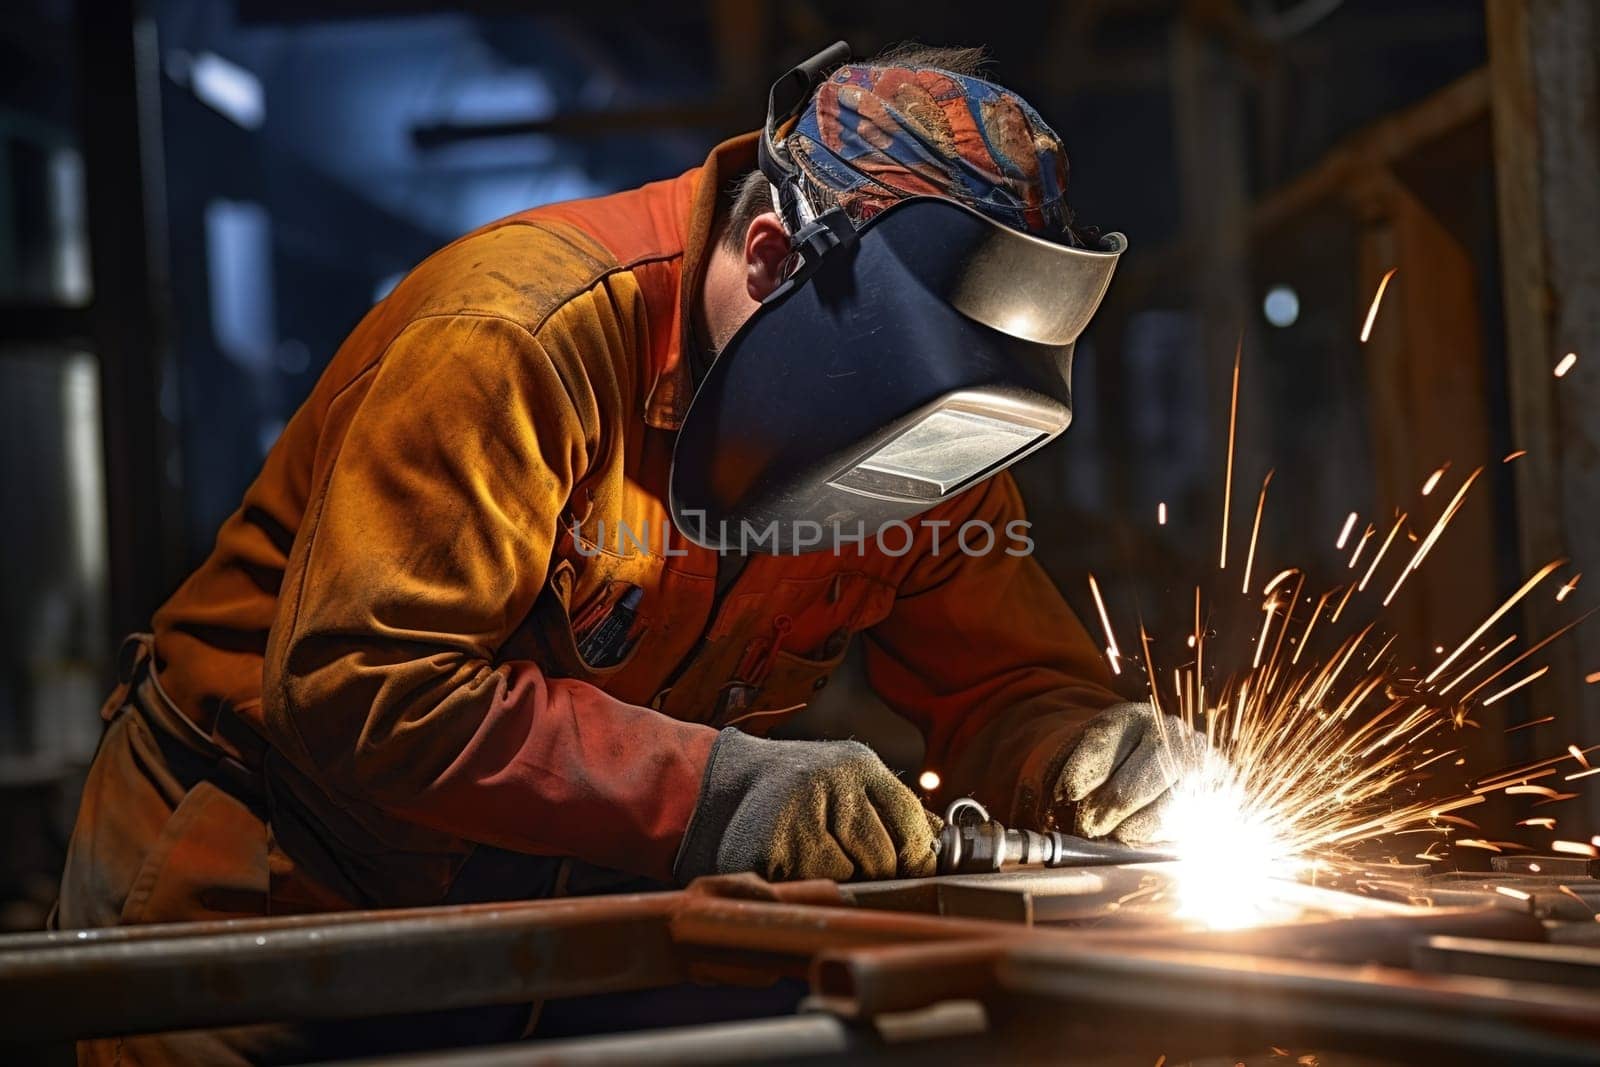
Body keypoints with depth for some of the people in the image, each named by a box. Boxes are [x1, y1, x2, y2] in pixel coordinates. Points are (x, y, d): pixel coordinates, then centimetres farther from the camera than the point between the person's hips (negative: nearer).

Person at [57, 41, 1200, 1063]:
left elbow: (1006, 678, 1)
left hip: (553, 925, 5)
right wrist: (709, 792, -36)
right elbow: (359, 686, -31)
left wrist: (1087, 752, -23)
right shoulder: (517, 338, -27)